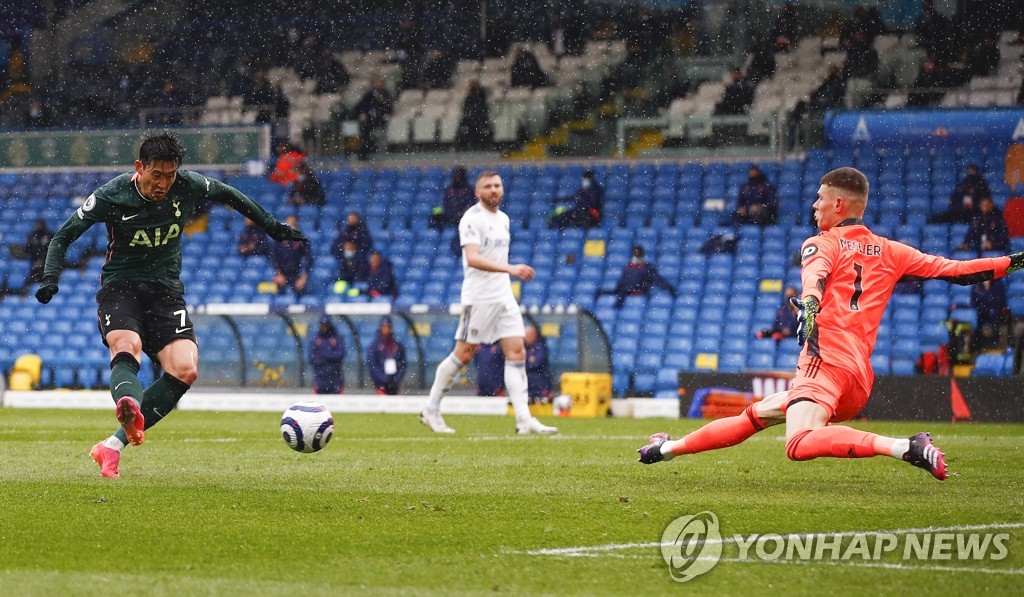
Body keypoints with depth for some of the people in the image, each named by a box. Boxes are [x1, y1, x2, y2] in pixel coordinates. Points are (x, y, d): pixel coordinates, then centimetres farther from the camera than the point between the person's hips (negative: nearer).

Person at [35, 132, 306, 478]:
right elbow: (63, 237, -3)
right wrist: (51, 278, -19)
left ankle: (113, 446, -15)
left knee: (185, 370, -18)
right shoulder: (110, 197, -12)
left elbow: (228, 195, 16)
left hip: (165, 289, 3)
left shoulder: (188, 186, -5)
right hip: (119, 286, -3)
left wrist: (271, 226, 23)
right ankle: (130, 408, -69)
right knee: (127, 346, -35)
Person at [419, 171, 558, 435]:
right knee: (464, 354, -3)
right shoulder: (472, 219, -11)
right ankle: (431, 411, 11)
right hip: (478, 297, -7)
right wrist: (509, 268, -32)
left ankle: (524, 419, -7)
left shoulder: (503, 219, 16)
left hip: (504, 296, 7)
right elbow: (472, 258, -24)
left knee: (517, 352, -2)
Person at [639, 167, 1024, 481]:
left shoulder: (822, 244, 7)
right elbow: (956, 271, 15)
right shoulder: (889, 252, 21)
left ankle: (906, 448, -41)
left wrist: (809, 309, -37)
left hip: (826, 362, -8)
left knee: (800, 444, -32)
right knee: (755, 416, 22)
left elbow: (815, 278, -17)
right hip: (861, 380, 8)